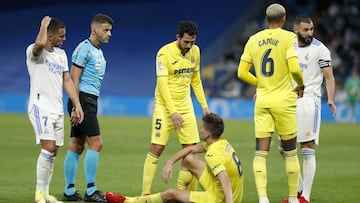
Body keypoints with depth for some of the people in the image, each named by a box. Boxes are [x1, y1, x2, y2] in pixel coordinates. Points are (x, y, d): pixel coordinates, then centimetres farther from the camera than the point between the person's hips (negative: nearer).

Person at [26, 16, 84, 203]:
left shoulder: (61, 54, 17)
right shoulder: (34, 51, -8)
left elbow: (67, 80, 18)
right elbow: (40, 44, -34)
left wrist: (77, 105, 11)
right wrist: (44, 25, -17)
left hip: (57, 109, 8)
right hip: (40, 106, -8)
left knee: (53, 152, 6)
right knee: (49, 147, -19)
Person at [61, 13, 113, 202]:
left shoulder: (98, 51, 19)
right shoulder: (84, 48, -10)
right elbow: (74, 79, -15)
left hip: (90, 101, 9)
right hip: (83, 99, -9)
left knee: (76, 146, 8)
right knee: (95, 143, -12)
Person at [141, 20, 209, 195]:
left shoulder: (195, 51, 5)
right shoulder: (164, 53, -14)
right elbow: (162, 83, -18)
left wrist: (204, 105, 12)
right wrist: (173, 112, -23)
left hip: (186, 107, 6)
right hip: (165, 107, -5)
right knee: (156, 149, -9)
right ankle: (145, 193, -4)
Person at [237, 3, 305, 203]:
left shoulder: (253, 40, 6)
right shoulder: (288, 37, -7)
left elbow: (242, 72, 6)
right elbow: (294, 68, -18)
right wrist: (301, 85, 2)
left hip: (262, 102, 3)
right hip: (284, 101, -3)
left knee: (261, 152, 0)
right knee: (290, 152, 10)